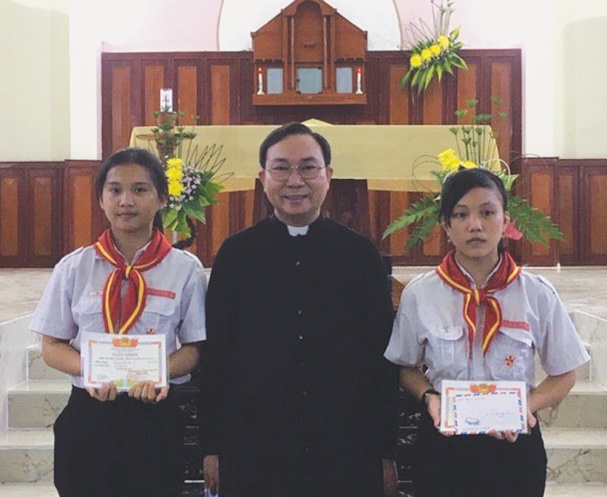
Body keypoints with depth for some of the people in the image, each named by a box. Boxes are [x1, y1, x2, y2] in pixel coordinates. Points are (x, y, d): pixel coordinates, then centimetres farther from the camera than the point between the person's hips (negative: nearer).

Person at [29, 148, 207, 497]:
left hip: (156, 414, -1)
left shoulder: (185, 269, -1)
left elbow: (194, 347, 1)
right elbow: (53, 346, 5)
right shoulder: (74, 268, 3)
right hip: (88, 414, 1)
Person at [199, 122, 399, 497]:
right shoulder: (235, 254, 3)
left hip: (347, 450, 0)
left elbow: (383, 354, 3)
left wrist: (387, 451, 2)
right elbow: (216, 353, 4)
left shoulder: (362, 253, 2)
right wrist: (212, 448, 2)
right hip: (252, 449, 0)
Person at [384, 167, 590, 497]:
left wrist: (526, 406, -17)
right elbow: (408, 368, 6)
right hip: (441, 443, 0)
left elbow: (563, 375, 1)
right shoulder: (418, 294, -5)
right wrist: (429, 397, -14)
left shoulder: (537, 294, -7)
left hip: (514, 443, 0)